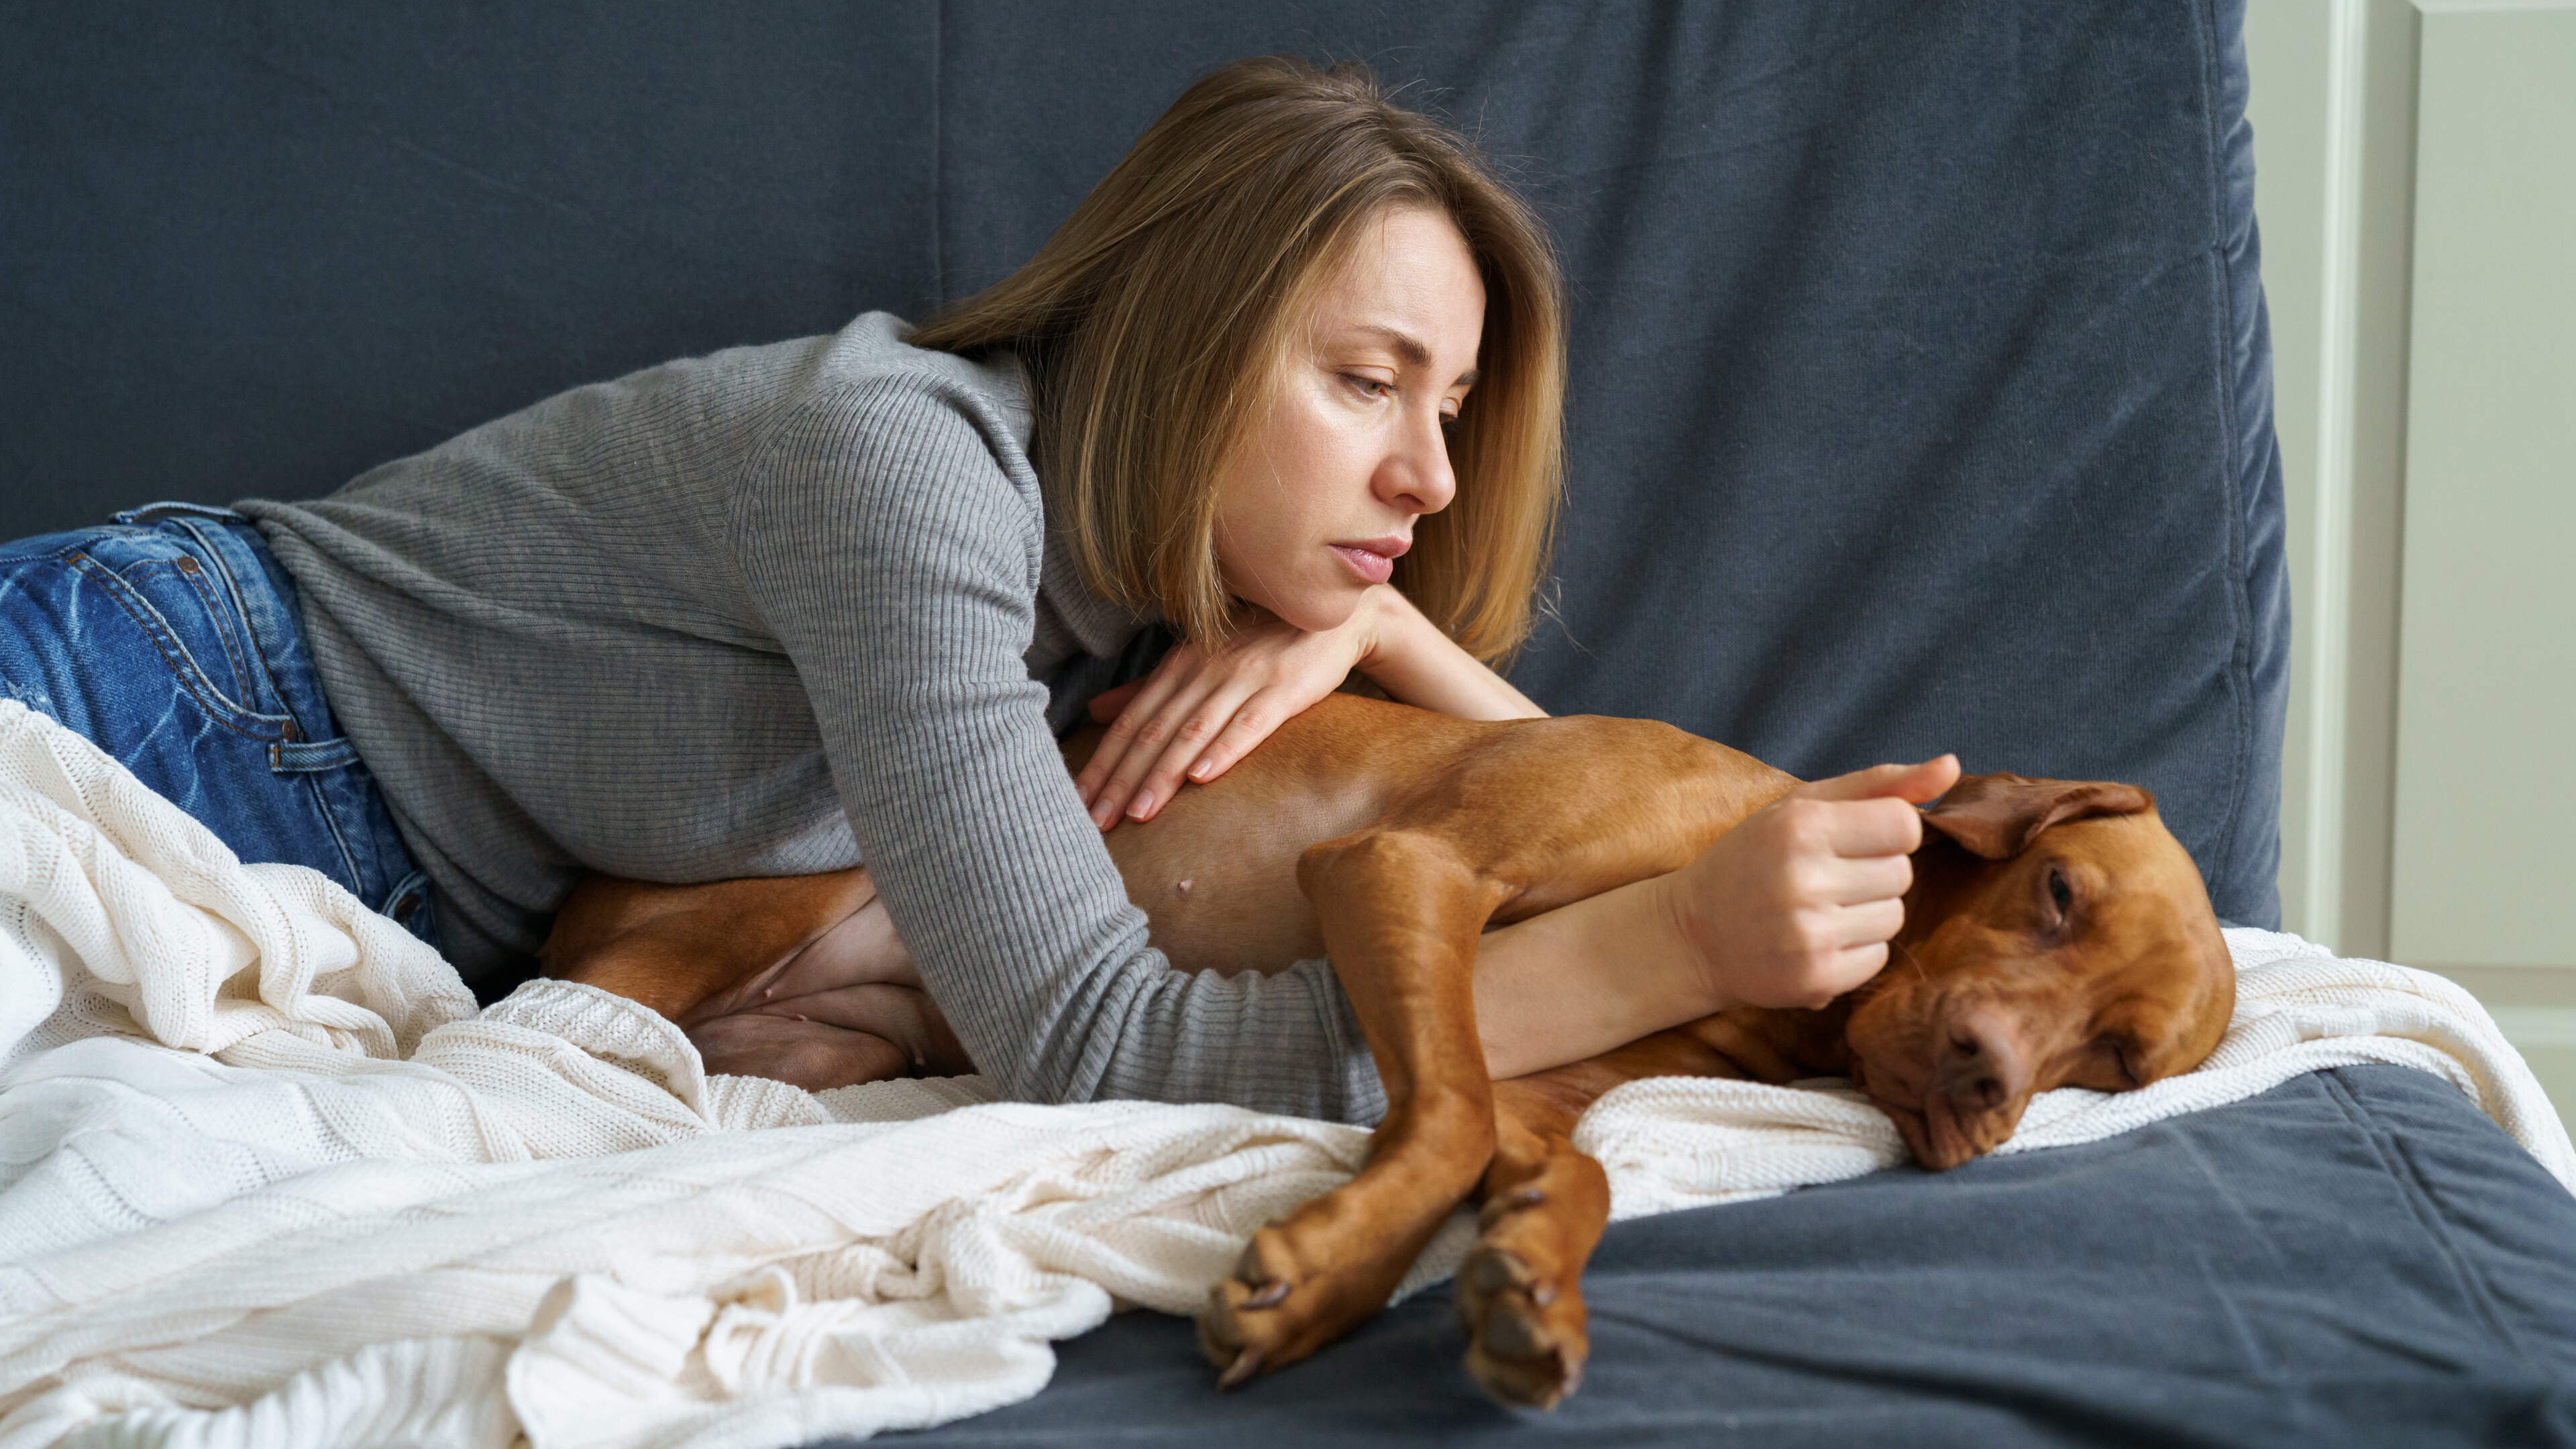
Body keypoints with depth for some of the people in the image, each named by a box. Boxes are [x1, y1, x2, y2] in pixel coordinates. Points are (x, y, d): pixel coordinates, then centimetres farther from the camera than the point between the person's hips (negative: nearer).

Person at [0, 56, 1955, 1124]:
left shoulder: (1140, 568, 0)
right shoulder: (901, 454, -26)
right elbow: (1095, 1046, -33)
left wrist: (1376, 624, -14)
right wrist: (1677, 944, -38)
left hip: (397, 955, 7)